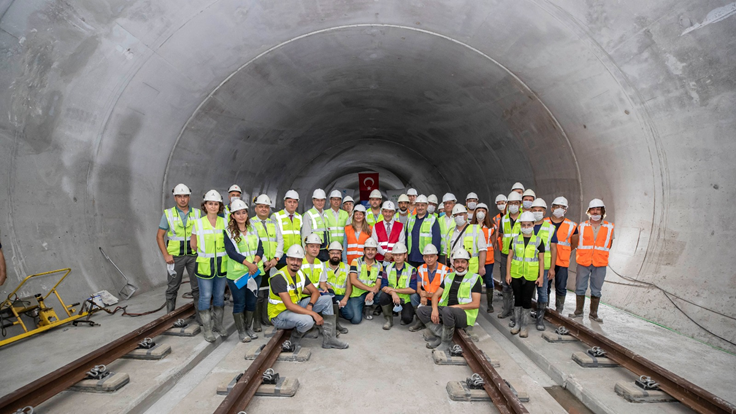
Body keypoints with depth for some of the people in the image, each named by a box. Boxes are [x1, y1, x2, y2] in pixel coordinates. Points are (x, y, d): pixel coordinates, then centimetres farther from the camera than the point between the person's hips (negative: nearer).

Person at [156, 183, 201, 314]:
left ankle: (199, 315, 13)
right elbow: (159, 236, 1)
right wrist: (166, 255, -8)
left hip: (194, 255, 1)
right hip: (175, 256, -1)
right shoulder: (168, 214, -1)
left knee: (197, 286, 3)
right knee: (173, 287, 9)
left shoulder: (197, 213, 3)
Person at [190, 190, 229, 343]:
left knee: (219, 296, 12)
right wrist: (205, 252, 9)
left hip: (222, 265, 3)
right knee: (205, 296, 2)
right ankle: (206, 328, 16)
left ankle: (218, 324, 28)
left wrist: (219, 253, 3)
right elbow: (193, 244, 5)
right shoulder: (198, 223, -4)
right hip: (205, 266, -2)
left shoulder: (225, 222, 1)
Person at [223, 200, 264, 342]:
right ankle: (241, 331, 20)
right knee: (239, 303, 5)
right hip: (237, 273, -4)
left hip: (255, 271, 4)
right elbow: (231, 252, -14)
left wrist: (255, 263, -14)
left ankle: (248, 328, 29)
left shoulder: (253, 230, 10)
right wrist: (248, 264, -20)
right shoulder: (228, 232, -3)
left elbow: (260, 248, 4)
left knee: (251, 301, 12)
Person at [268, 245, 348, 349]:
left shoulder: (300, 274, 2)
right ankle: (295, 340, -3)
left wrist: (310, 305, -15)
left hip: (296, 307, 8)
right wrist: (314, 314, -30)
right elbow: (289, 306, -30)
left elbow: (315, 291, 7)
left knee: (327, 300, -2)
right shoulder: (279, 278, -24)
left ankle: (328, 339, -5)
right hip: (279, 314, -8)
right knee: (308, 320, -36)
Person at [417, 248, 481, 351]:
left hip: (465, 314, -6)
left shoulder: (474, 278, 1)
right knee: (421, 310, -12)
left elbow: (476, 304, -8)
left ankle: (446, 342, -17)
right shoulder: (449, 276, 18)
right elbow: (436, 295, 13)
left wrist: (455, 306, -15)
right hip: (445, 310, 6)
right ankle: (440, 334, -17)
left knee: (447, 311, -38)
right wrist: (435, 309, -8)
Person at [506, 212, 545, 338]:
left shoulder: (538, 241, 0)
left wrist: (541, 276, -3)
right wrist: (508, 274, 0)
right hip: (516, 275, 2)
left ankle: (524, 326, 16)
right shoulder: (515, 239, 3)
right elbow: (510, 257, 5)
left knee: (526, 300, 2)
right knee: (517, 299, 10)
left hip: (530, 276, -1)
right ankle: (517, 323, 24)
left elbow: (541, 260, 2)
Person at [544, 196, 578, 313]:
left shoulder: (571, 225, 2)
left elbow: (574, 244, 13)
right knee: (545, 286, 7)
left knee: (561, 288, 6)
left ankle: (559, 311, 20)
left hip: (562, 261, 0)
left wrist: (562, 252, 11)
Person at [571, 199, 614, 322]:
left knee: (596, 290, 7)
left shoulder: (609, 227, 3)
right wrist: (580, 256, 5)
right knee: (580, 288, 5)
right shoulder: (582, 226, 3)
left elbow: (609, 244, 12)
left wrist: (600, 254, 7)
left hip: (600, 264, 0)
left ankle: (593, 314, 19)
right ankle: (578, 312, 18)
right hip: (583, 263, 0)